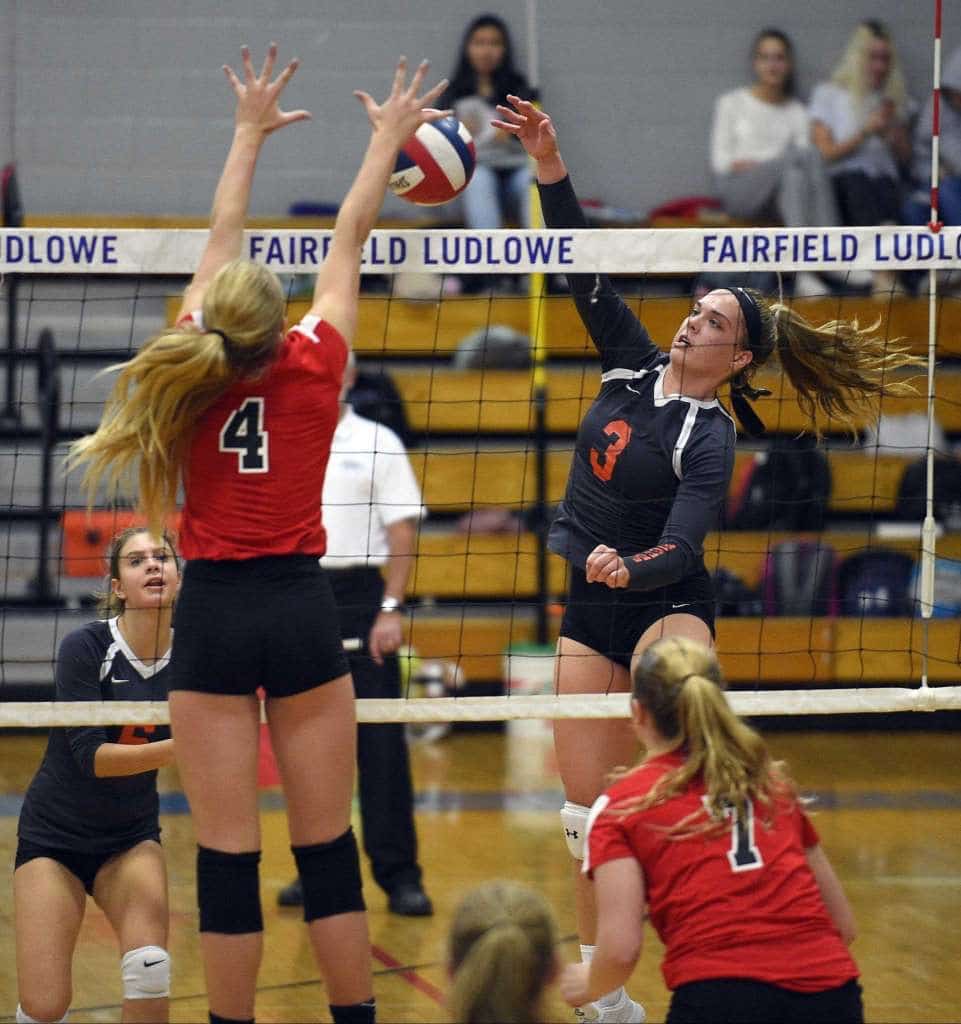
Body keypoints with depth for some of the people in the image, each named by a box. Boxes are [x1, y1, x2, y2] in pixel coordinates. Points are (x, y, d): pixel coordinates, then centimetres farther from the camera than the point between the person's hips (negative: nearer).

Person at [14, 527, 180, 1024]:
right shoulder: (85, 647, -18)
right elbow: (89, 755, -24)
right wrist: (175, 748, -37)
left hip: (131, 838, 3)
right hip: (53, 834, -3)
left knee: (149, 967, -25)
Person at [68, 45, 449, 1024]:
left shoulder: (194, 363, -4)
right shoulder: (313, 365, -6)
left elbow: (221, 241, 10)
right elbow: (349, 239, 8)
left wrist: (249, 132, 23)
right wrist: (386, 139, 19)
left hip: (214, 612, 0)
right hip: (301, 605, 0)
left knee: (226, 850, 0)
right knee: (326, 842, 5)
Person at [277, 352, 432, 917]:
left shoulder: (378, 442, 4)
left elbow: (404, 531, -1)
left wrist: (391, 609, -10)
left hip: (359, 600, -3)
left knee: (380, 740, -7)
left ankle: (399, 874, -5)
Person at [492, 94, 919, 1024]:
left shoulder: (709, 436, -13)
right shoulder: (632, 365, 2)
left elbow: (681, 548, -24)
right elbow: (582, 270, -2)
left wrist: (629, 567, -45)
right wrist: (550, 168, -12)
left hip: (664, 604, -4)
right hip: (588, 605, 5)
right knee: (588, 808, 1)